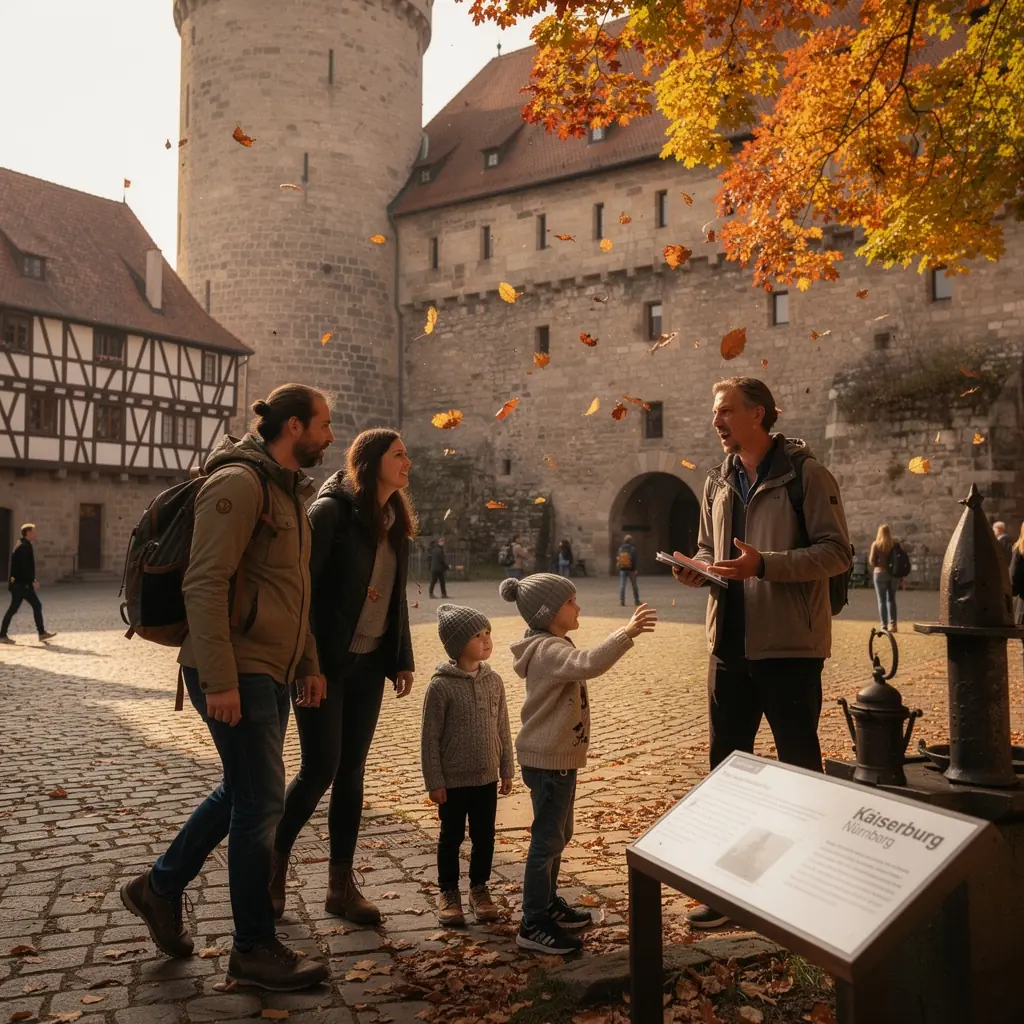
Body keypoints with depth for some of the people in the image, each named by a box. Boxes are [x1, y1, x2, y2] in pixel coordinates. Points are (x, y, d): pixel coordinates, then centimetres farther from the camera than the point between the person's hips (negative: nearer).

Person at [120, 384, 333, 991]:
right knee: (262, 799, -3)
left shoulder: (288, 491, 16)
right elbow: (206, 584, -21)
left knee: (245, 790, 18)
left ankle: (161, 887, 36)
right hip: (235, 671, -10)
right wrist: (219, 680, -25)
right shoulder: (240, 483, -14)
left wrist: (308, 662, 19)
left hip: (271, 670, 10)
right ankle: (256, 950, 11)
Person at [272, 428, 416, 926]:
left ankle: (341, 885, 17)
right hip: (326, 662, -6)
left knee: (351, 771, 8)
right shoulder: (331, 511, -12)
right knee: (321, 769, -4)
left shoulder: (395, 521, 10)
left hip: (369, 664, 6)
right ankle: (275, 858, 21)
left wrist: (402, 658, 12)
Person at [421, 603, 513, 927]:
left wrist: (507, 770, 9)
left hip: (487, 778, 4)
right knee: (451, 838, 10)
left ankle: (479, 887, 32)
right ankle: (448, 892, 27)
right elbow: (430, 738, -11)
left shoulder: (494, 681, -1)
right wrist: (434, 781, -11)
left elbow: (502, 729, 7)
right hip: (453, 780, -4)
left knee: (484, 837, 14)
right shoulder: (441, 685, -15)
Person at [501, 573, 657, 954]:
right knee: (547, 839, -3)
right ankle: (533, 926, 6)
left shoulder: (552, 647, 11)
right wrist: (627, 633, -45)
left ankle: (548, 905, 34)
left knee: (558, 835, 20)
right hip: (548, 761, -11)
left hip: (558, 758, 11)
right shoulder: (549, 651, -23)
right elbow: (588, 664, -43)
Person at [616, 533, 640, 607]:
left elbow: (617, 557, 4)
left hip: (622, 569, 2)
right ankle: (636, 600, 13)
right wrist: (635, 568, -11)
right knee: (634, 585, 9)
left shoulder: (620, 548, 4)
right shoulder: (632, 548, -8)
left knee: (622, 585, 1)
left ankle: (622, 600, -7)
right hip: (631, 569, -2)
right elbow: (634, 558, -14)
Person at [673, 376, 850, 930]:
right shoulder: (718, 482, 11)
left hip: (789, 645, -6)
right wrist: (697, 569, -3)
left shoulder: (805, 472, -8)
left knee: (800, 766, 6)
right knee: (726, 762, 12)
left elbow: (837, 552, -12)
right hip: (729, 644, 6)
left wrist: (765, 564, -24)